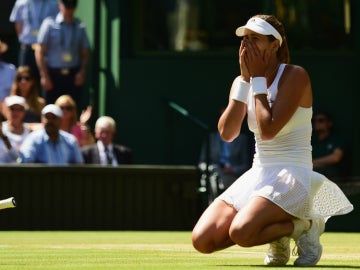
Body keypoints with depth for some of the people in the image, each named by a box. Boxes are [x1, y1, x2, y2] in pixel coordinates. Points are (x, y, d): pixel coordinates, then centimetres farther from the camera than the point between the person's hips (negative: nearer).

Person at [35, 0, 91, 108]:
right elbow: (40, 51, -2)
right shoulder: (50, 24, -1)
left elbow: (85, 52, 13)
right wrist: (44, 76, -7)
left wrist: (82, 72, -3)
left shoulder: (79, 26, 7)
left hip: (73, 75, 2)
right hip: (53, 75, -2)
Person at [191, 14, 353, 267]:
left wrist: (258, 78, -12)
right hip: (257, 175, 7)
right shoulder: (242, 82, 10)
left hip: (292, 174, -7)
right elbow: (227, 133, -5)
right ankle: (279, 236, 9)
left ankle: (304, 227, -4)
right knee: (202, 239, -12)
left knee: (241, 232, -32)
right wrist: (245, 79, -7)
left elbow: (268, 130, -20)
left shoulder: (295, 76, -9)